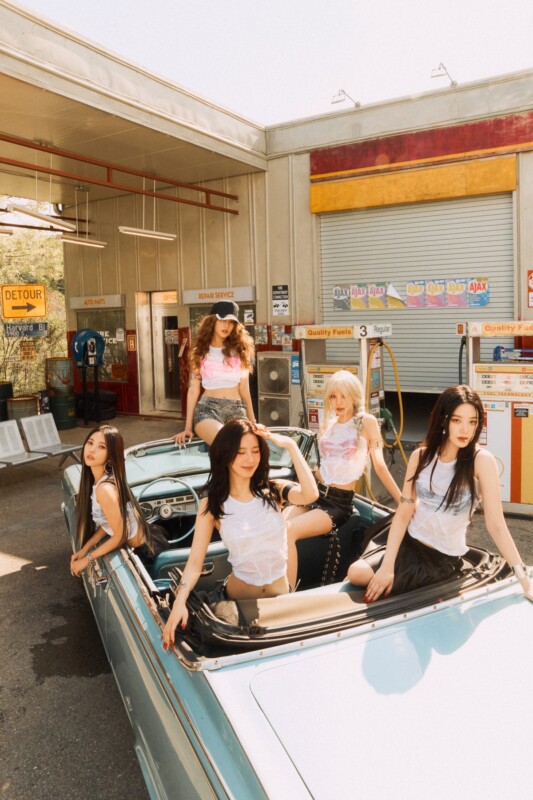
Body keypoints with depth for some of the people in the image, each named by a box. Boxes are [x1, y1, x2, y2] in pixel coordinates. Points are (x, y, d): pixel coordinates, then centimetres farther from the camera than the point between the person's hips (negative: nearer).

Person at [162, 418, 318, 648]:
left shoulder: (274, 491, -6)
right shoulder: (212, 504, -8)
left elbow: (310, 495, -27)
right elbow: (195, 561, -12)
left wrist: (290, 445, -27)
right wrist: (179, 602, -27)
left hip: (280, 595, 1)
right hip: (239, 598, -1)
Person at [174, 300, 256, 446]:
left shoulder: (239, 350, 13)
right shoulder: (200, 352, 11)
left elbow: (244, 389, 13)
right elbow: (193, 389, 9)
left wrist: (252, 422, 10)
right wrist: (188, 427, 4)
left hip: (236, 410, 3)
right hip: (208, 408, -2)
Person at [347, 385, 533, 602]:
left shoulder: (481, 460, -18)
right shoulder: (421, 456, -5)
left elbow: (496, 524, -19)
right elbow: (403, 514, -7)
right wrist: (387, 566, -16)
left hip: (443, 559, -4)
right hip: (409, 545, 4)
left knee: (375, 592, -13)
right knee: (355, 572, -12)